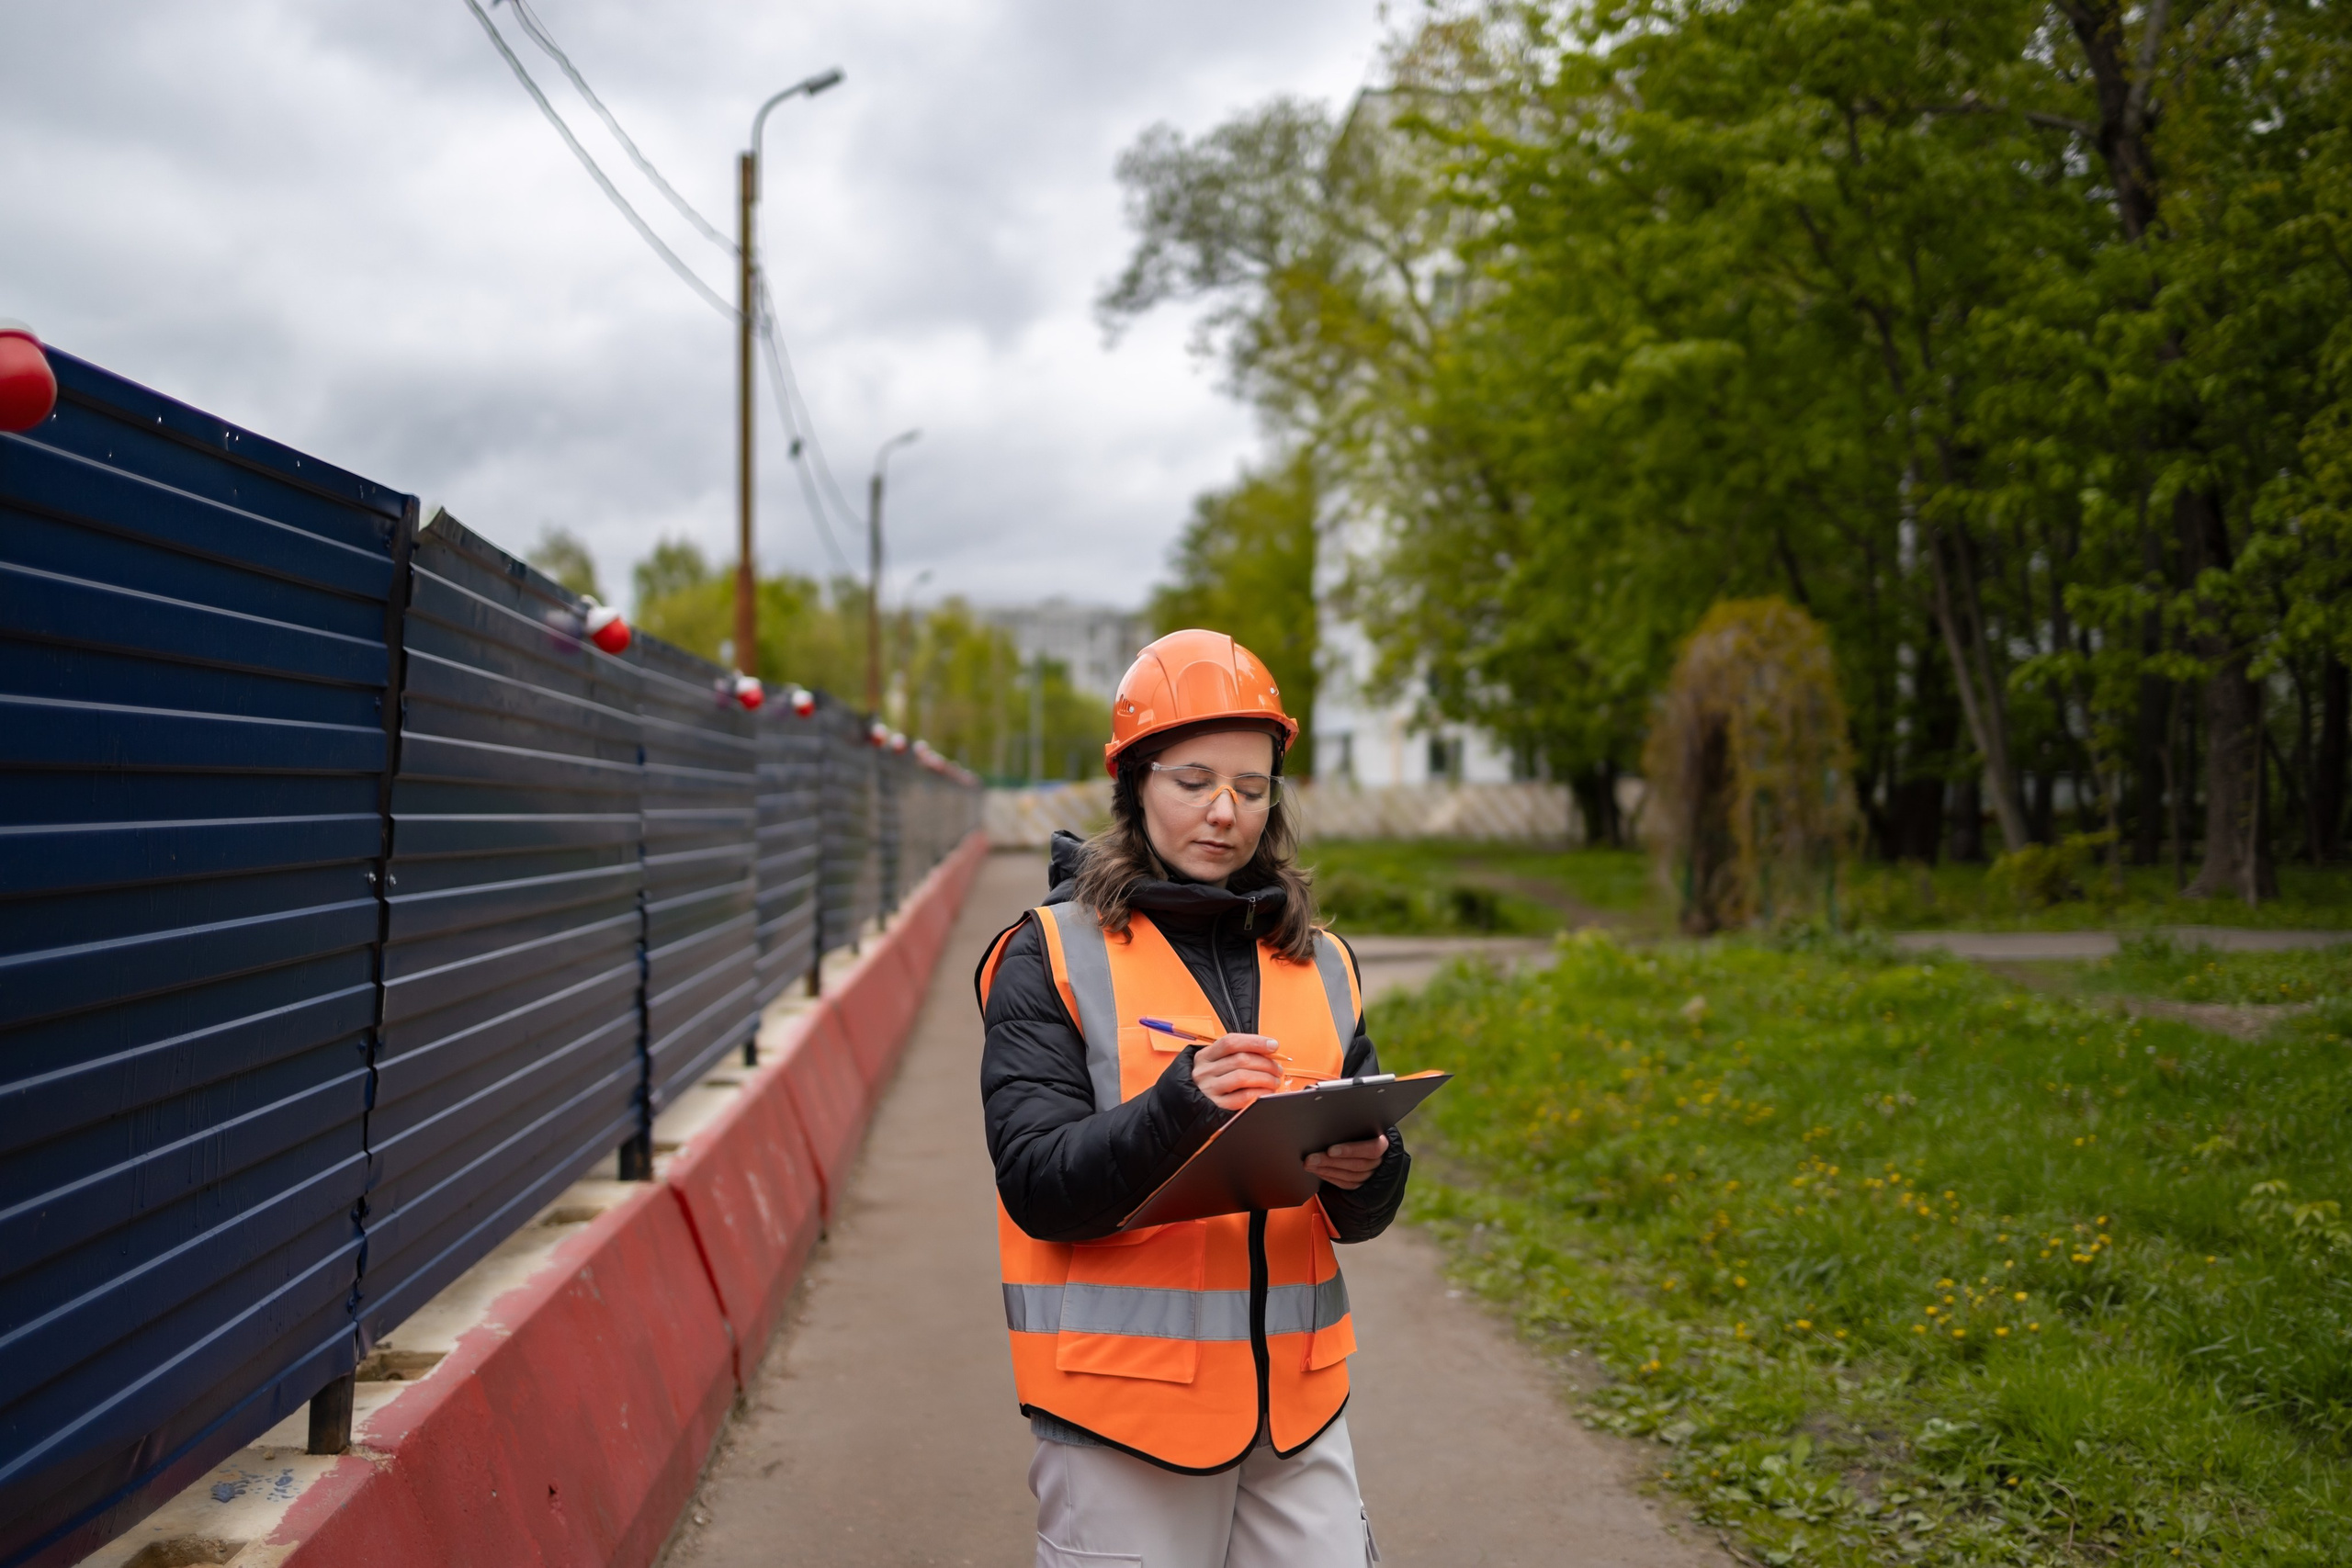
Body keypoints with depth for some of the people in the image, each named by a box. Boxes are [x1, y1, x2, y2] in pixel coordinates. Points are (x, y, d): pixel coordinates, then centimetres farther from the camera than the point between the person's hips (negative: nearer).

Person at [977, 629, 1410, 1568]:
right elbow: (1040, 1187, -12)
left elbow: (1360, 1217, 11)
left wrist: (1364, 1171, -12)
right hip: (1123, 1412, -4)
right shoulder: (1052, 958, -3)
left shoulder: (1318, 964, 10)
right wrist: (1180, 1106, -27)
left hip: (1296, 1404, 4)